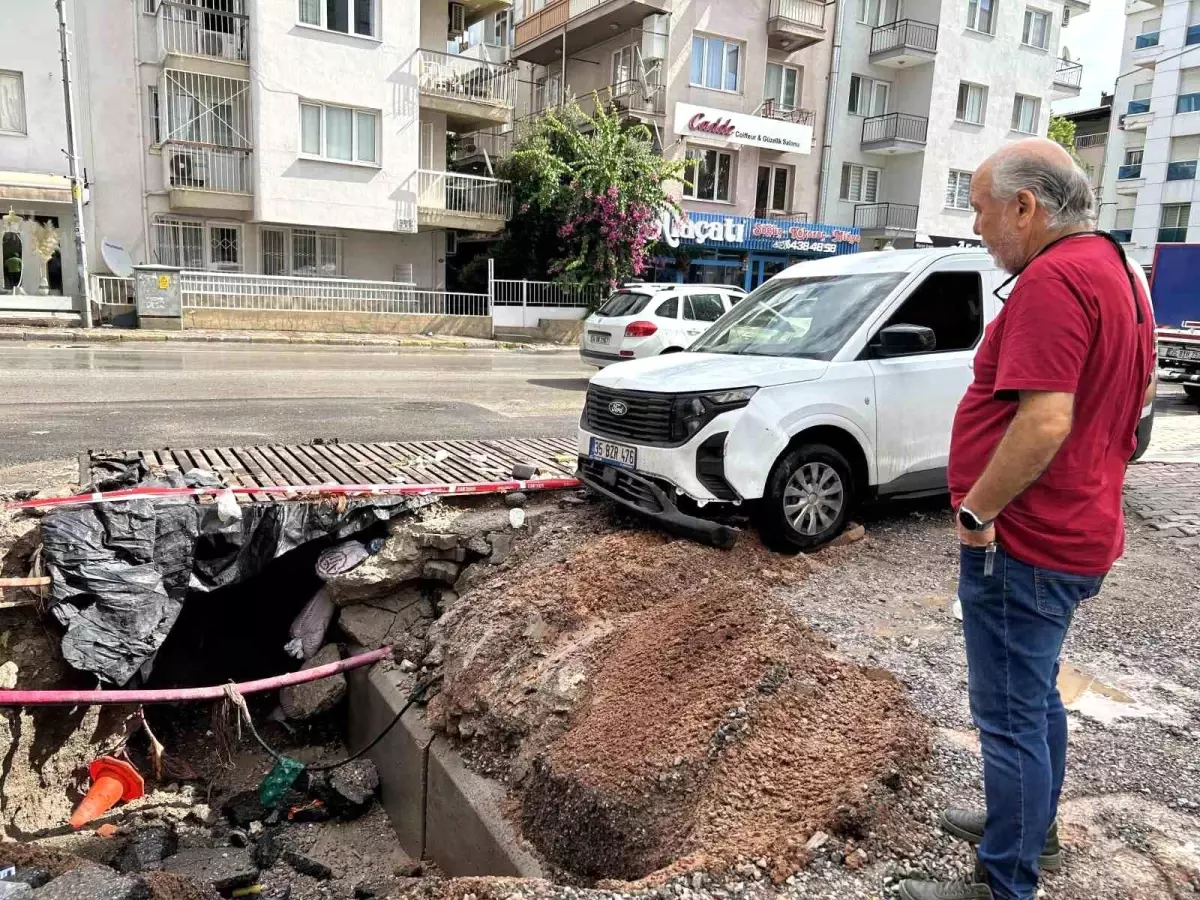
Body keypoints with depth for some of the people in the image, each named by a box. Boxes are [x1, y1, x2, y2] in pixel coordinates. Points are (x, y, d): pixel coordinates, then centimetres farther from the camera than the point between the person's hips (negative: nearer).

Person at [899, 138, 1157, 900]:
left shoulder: (1053, 279, -21)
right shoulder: (1115, 268, 12)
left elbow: (1044, 422, -30)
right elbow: (1138, 392, 22)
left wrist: (977, 510, -20)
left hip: (1024, 543, -11)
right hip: (1076, 533, 11)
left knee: (1012, 716, 2)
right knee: (1037, 695, 25)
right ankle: (1033, 828, 43)